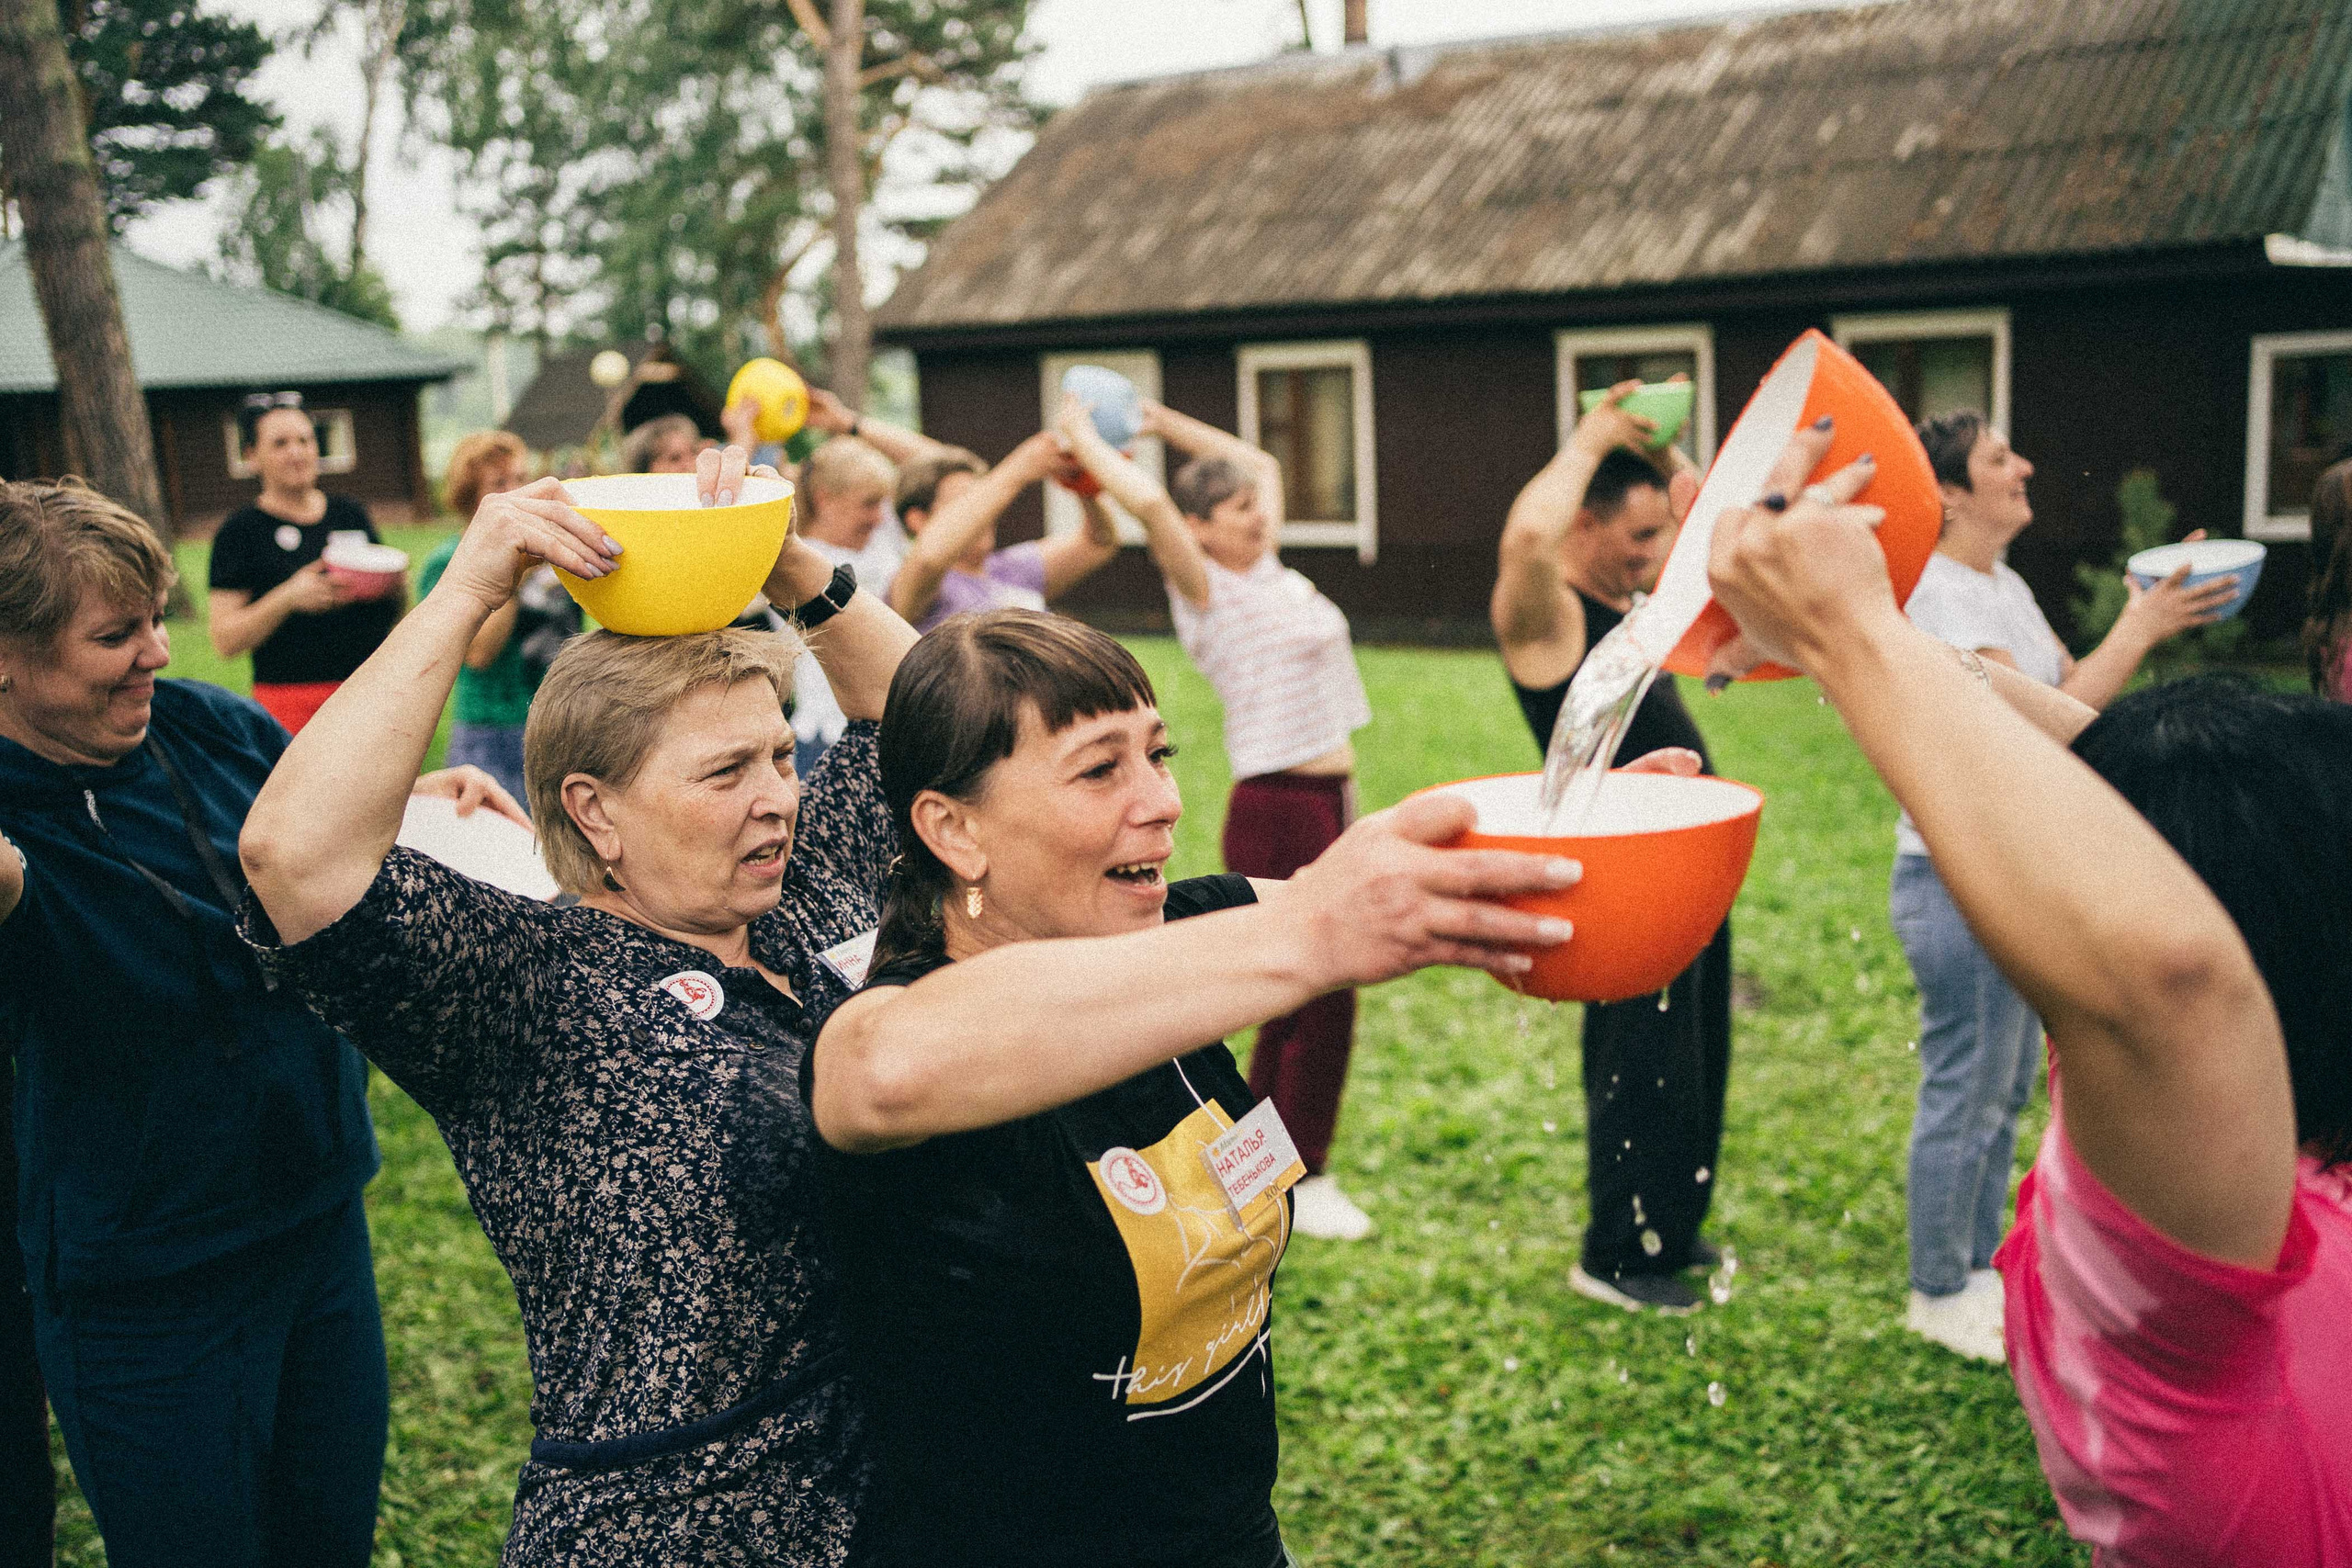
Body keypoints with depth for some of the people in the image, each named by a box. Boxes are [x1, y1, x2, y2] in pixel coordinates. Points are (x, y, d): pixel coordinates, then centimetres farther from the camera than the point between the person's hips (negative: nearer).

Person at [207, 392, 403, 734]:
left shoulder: (350, 513, 15)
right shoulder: (241, 530, 3)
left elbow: (394, 617, 21)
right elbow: (225, 640, -4)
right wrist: (289, 597, -16)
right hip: (291, 703, -4)